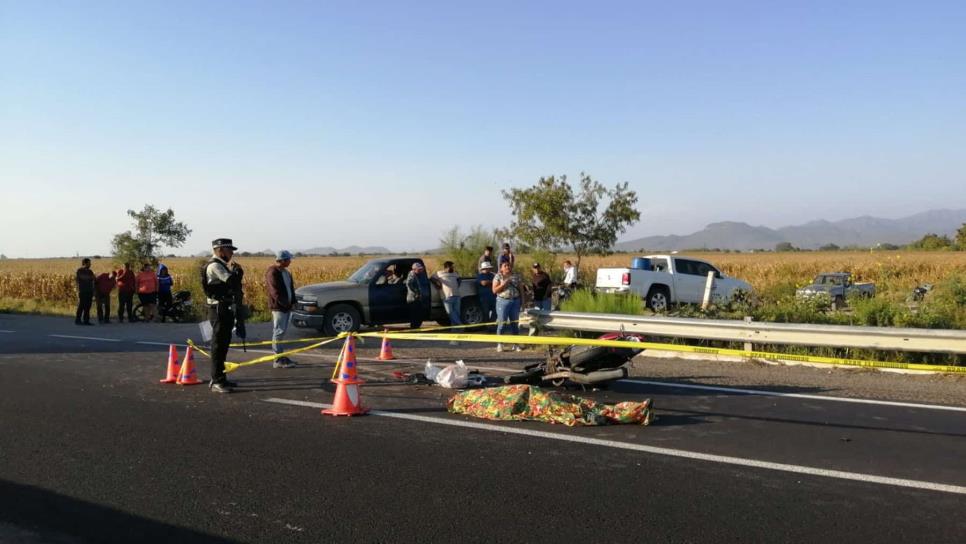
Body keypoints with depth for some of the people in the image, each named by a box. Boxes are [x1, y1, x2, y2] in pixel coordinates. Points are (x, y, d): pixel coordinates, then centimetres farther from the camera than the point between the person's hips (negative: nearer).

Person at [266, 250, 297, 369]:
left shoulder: (286, 272, 16)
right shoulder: (272, 272, -13)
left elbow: (291, 288, 20)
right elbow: (275, 291, -19)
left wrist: (292, 302, 8)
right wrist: (285, 303, -17)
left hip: (286, 306, 9)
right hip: (278, 307, -9)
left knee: (281, 331, 13)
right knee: (279, 332, -8)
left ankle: (281, 356, 20)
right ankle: (278, 360, -7)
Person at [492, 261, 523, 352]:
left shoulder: (515, 276, 11)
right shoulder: (498, 276, 0)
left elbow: (521, 288, 16)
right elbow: (494, 290, -6)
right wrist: (504, 283, -15)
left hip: (515, 301, 4)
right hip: (503, 301, -4)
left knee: (515, 323, 6)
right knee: (501, 323, -3)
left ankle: (516, 344, 13)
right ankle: (499, 345, 4)